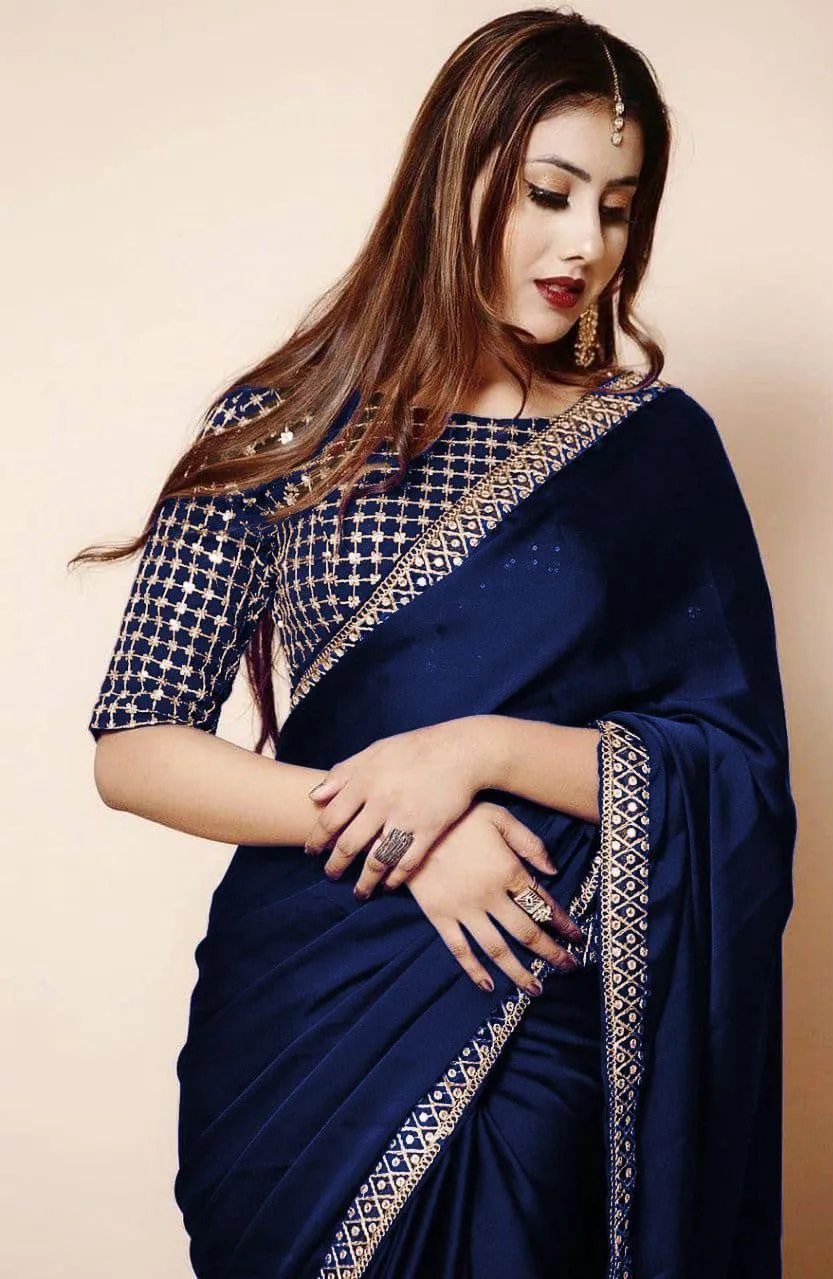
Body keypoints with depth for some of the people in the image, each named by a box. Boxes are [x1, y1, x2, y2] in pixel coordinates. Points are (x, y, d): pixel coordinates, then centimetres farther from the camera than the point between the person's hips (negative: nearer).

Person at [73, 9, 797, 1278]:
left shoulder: (660, 449, 1)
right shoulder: (285, 427, -1)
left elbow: (740, 775, -4)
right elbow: (131, 748, -5)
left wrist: (483, 750, -18)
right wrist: (395, 828, -17)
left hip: (554, 1031, 1)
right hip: (306, 1023, 0)